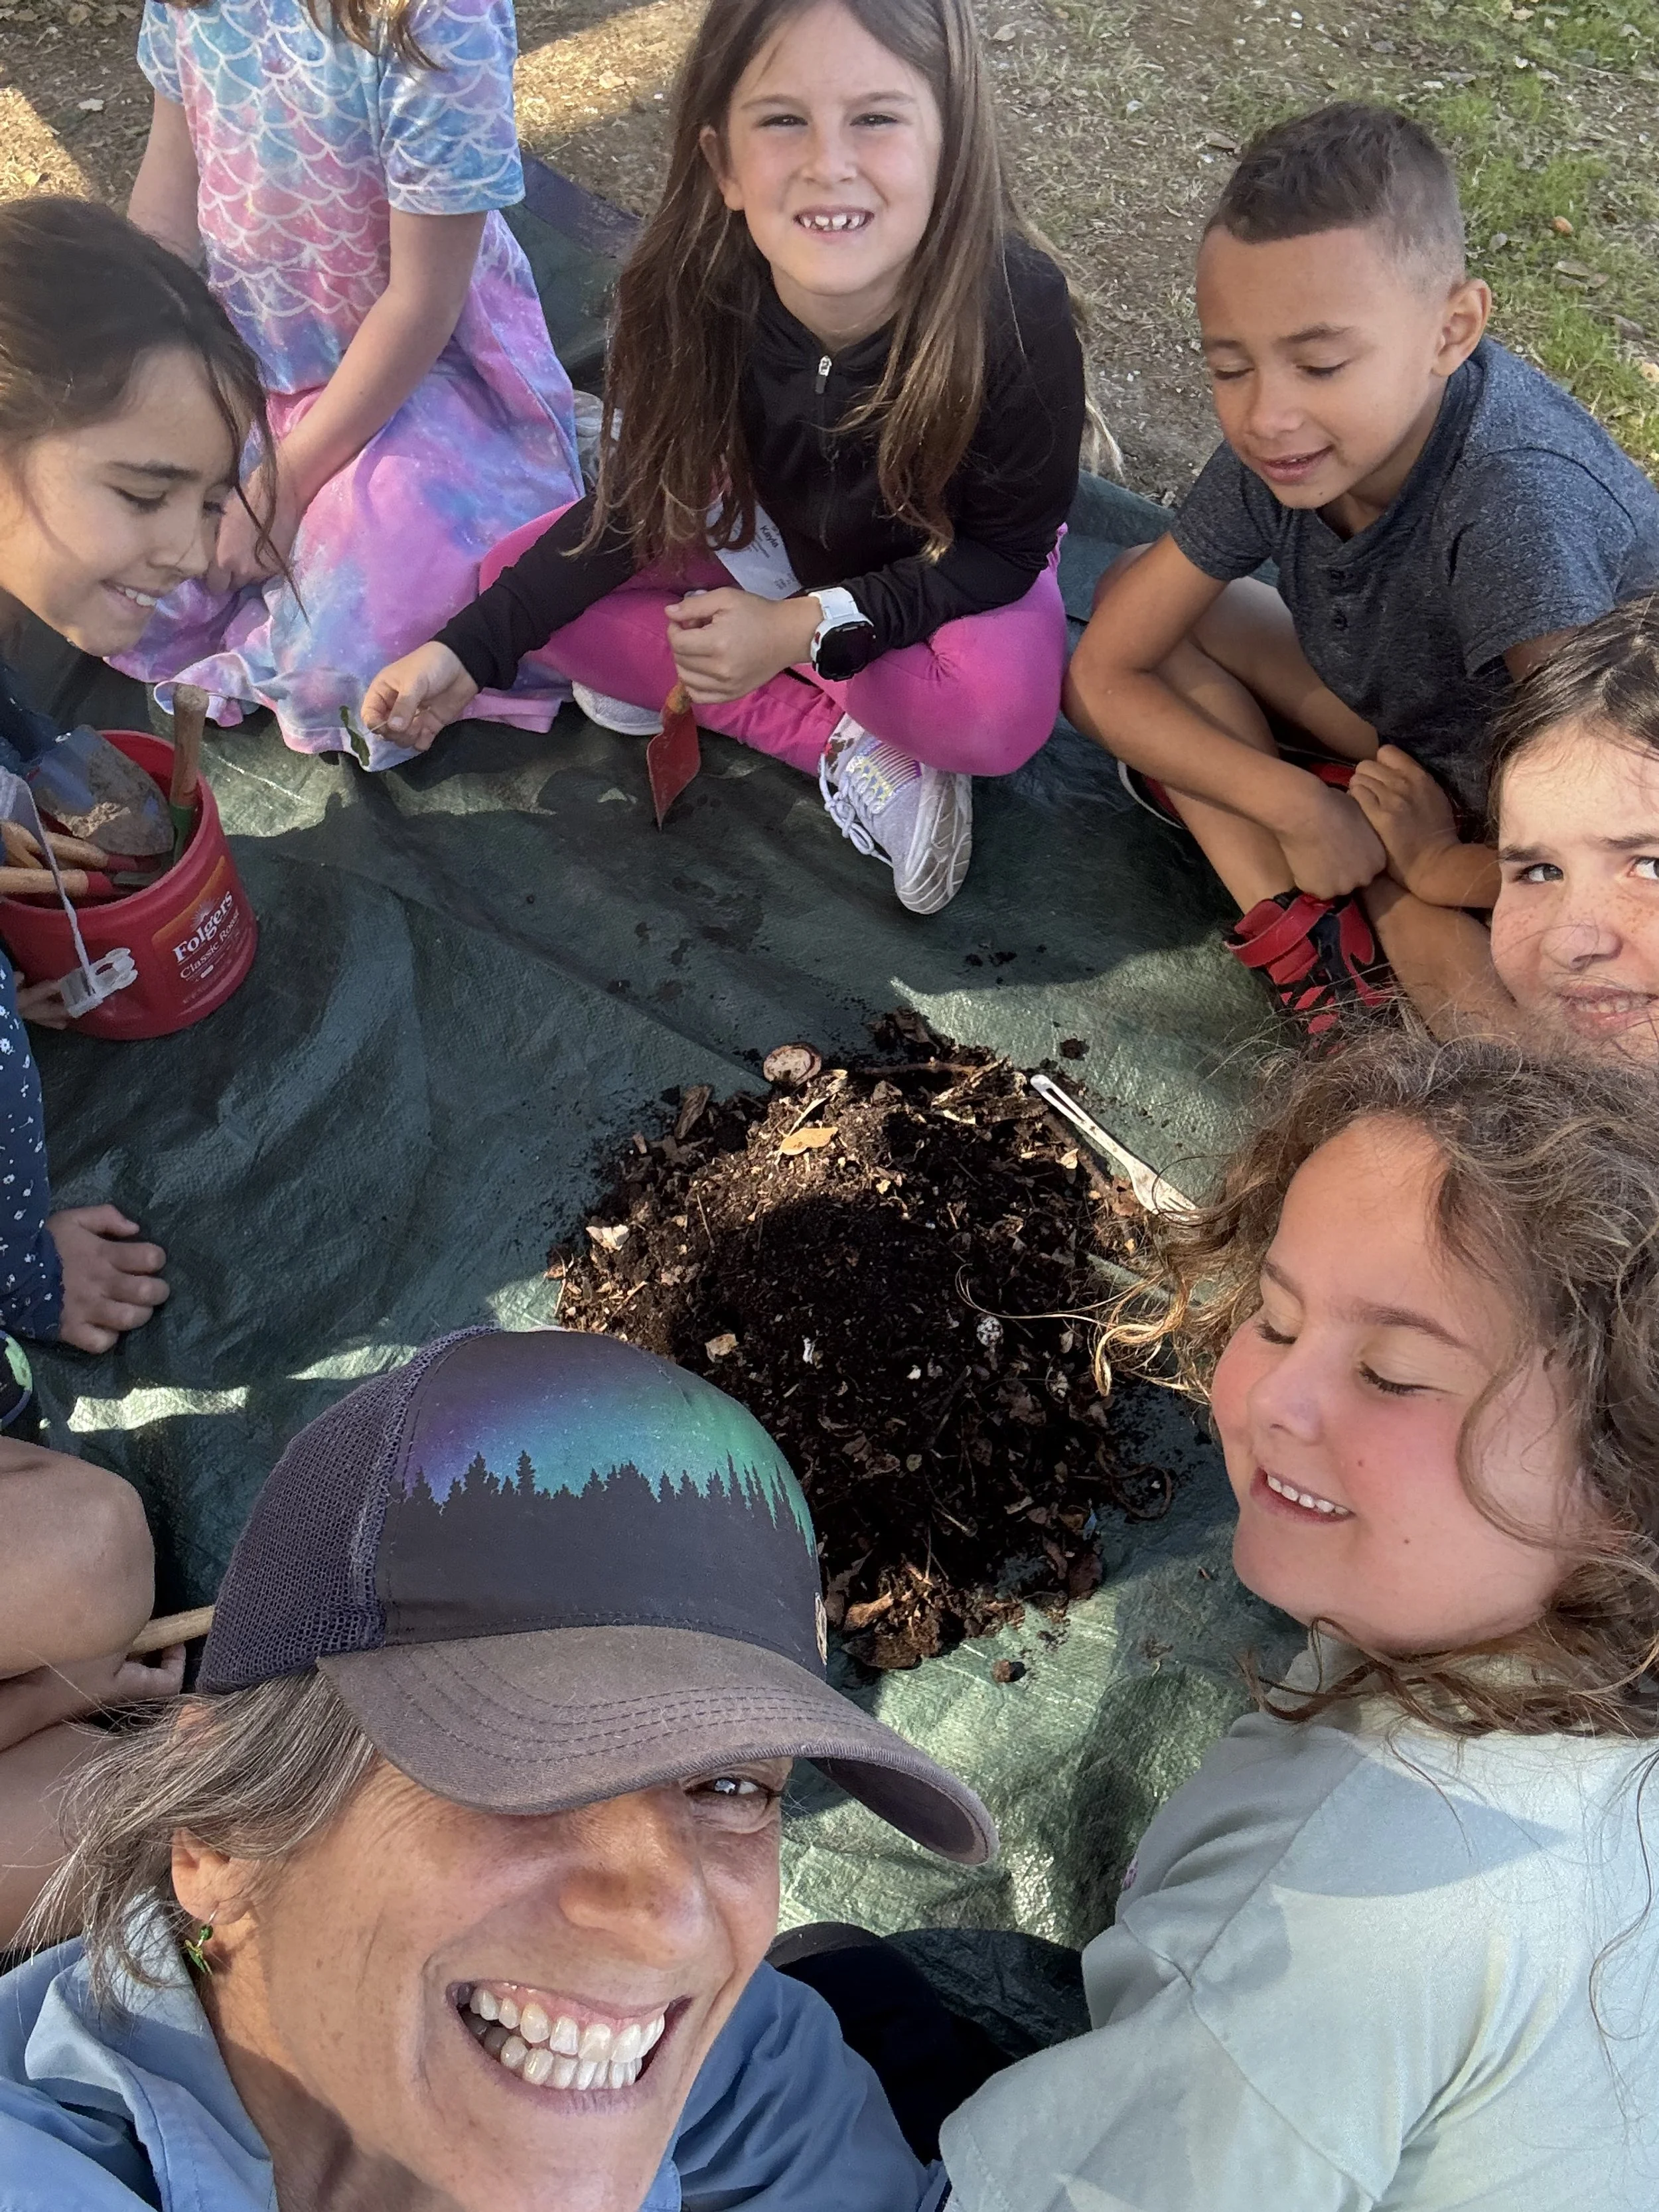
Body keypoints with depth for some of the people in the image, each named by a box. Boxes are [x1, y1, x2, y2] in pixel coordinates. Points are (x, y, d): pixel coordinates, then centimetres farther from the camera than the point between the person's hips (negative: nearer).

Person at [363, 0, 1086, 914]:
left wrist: (803, 628, -31)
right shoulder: (689, 295, -26)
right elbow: (635, 504, -12)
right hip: (770, 539, 4)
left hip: (953, 567, -3)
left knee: (995, 712, -37)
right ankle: (850, 743, -15)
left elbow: (1006, 546, -21)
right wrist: (470, 649, -19)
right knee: (516, 573, -13)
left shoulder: (1018, 311, -34)